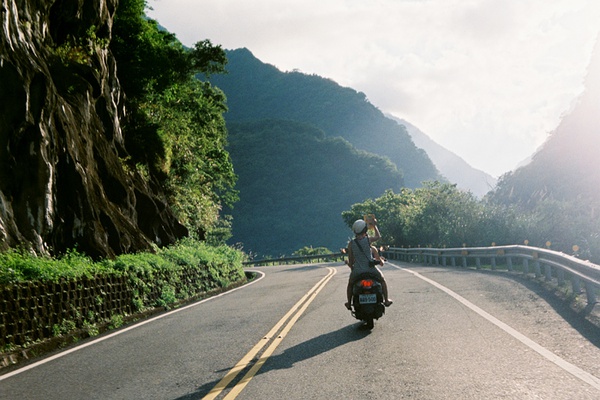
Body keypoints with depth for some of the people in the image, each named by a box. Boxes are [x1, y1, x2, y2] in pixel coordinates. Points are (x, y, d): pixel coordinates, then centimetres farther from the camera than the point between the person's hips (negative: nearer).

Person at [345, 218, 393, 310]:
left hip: (357, 271, 1)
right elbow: (378, 236, 12)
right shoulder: (368, 239, -10)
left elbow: (350, 260, 1)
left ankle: (349, 303, 33)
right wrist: (374, 225, 24)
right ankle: (386, 300, 29)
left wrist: (351, 266, 21)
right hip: (370, 269, -1)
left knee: (350, 284, 30)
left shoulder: (351, 243, -6)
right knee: (382, 280, 27)